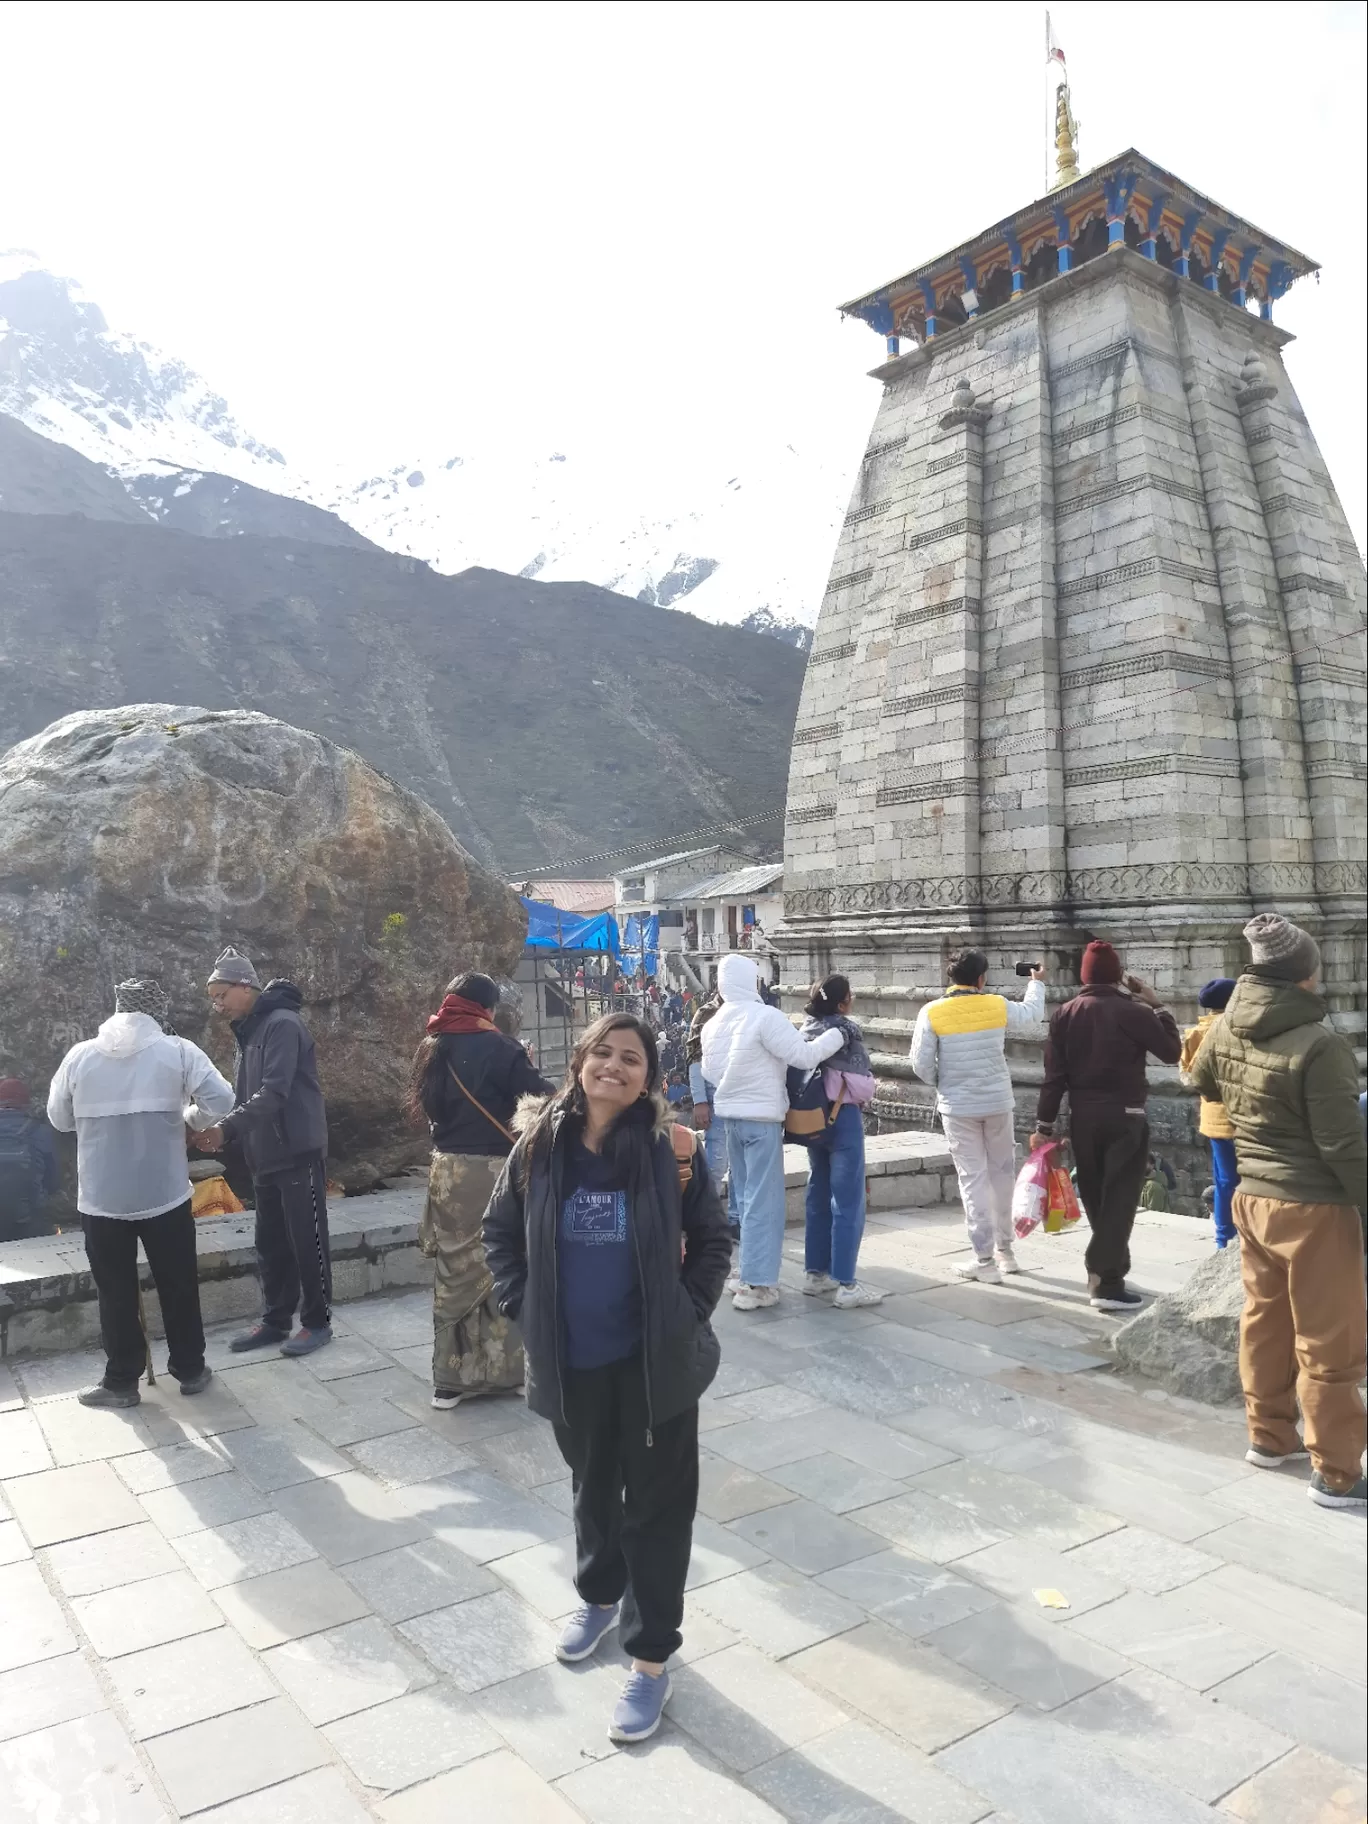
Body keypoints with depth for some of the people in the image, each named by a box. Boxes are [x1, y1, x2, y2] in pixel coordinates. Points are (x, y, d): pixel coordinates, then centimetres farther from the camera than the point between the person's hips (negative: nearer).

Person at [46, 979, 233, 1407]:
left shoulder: (80, 1055, 0)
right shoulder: (178, 1051, -5)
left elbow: (58, 1118, 10)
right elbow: (221, 1099, -12)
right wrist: (189, 1119, 7)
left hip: (101, 1199, 1)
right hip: (165, 1194, -1)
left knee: (116, 1293, 12)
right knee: (179, 1286, 13)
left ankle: (121, 1381, 21)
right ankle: (190, 1370, 25)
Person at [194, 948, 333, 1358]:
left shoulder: (282, 1024, -16)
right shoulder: (247, 1030, 14)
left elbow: (273, 1093, -24)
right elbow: (245, 1095, 14)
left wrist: (225, 1128, -25)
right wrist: (223, 1131, -3)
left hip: (298, 1153, -9)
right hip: (266, 1156, 9)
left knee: (307, 1241, 2)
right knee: (271, 1244, 15)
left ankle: (318, 1322, 13)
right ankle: (275, 1321, 26)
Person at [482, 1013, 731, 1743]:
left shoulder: (671, 1150, -13)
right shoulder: (541, 1146, -7)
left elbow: (712, 1238, -2)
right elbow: (499, 1230, 6)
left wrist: (689, 1312, -9)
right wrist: (522, 1306, -2)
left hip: (655, 1358, -2)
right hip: (571, 1360, 3)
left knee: (656, 1503, 8)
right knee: (592, 1487, 24)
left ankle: (650, 1657, 24)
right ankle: (598, 1595, 50)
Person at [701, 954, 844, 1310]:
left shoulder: (713, 1023, 8)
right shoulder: (765, 1016, -16)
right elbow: (803, 1056, -18)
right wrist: (838, 1035, -6)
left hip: (731, 1116, 8)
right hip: (762, 1117, -7)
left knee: (745, 1196, 16)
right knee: (763, 1200, -3)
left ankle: (745, 1272, 23)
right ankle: (756, 1285, -2)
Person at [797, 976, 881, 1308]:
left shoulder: (805, 1030, 7)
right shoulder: (846, 1029, -13)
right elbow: (863, 1084, -15)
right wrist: (857, 1089, 5)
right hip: (842, 1119, -7)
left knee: (818, 1198, 15)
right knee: (847, 1204, -2)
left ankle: (815, 1274, 22)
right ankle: (845, 1286, -1)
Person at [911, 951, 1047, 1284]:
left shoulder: (932, 1013, -9)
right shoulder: (997, 1006, -4)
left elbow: (921, 1064, -8)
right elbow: (1033, 1014, 17)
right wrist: (1037, 983, 35)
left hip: (958, 1107, -2)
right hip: (999, 1102, 2)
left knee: (973, 1179, 3)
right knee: (1003, 1173, 17)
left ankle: (985, 1259, 4)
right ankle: (1004, 1248, 28)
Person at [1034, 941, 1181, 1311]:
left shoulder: (1064, 1014, 1)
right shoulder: (1134, 1012, -11)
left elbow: (1054, 1075, 0)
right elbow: (1172, 1051, -1)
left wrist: (1044, 1124, 4)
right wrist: (1156, 1006, 6)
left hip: (1082, 1117, 4)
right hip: (1124, 1118, -4)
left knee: (1095, 1200, 15)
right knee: (1118, 1199, -2)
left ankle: (1106, 1269, 25)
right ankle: (1107, 1282, -6)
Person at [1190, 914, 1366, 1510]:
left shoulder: (1224, 1030, -2)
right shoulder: (1318, 1043, -23)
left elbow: (1203, 1082, 19)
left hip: (1252, 1197, 7)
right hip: (1313, 1207, -7)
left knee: (1264, 1321, 19)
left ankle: (1268, 1436, 32)